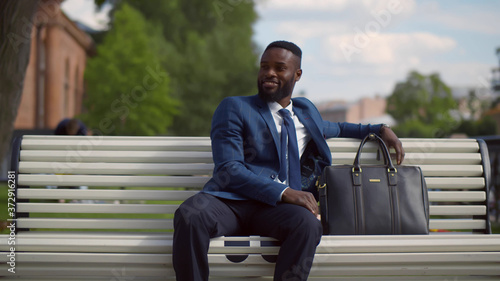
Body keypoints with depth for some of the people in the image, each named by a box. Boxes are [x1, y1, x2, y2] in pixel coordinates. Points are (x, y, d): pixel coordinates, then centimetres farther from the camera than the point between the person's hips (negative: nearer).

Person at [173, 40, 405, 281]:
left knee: (308, 224, -35)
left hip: (274, 207, 3)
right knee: (190, 215, -39)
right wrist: (283, 192, -17)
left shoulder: (305, 111, 26)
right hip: (229, 199, -3)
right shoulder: (234, 108, 8)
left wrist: (381, 130, 34)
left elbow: (332, 128, 49)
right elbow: (229, 170, -5)